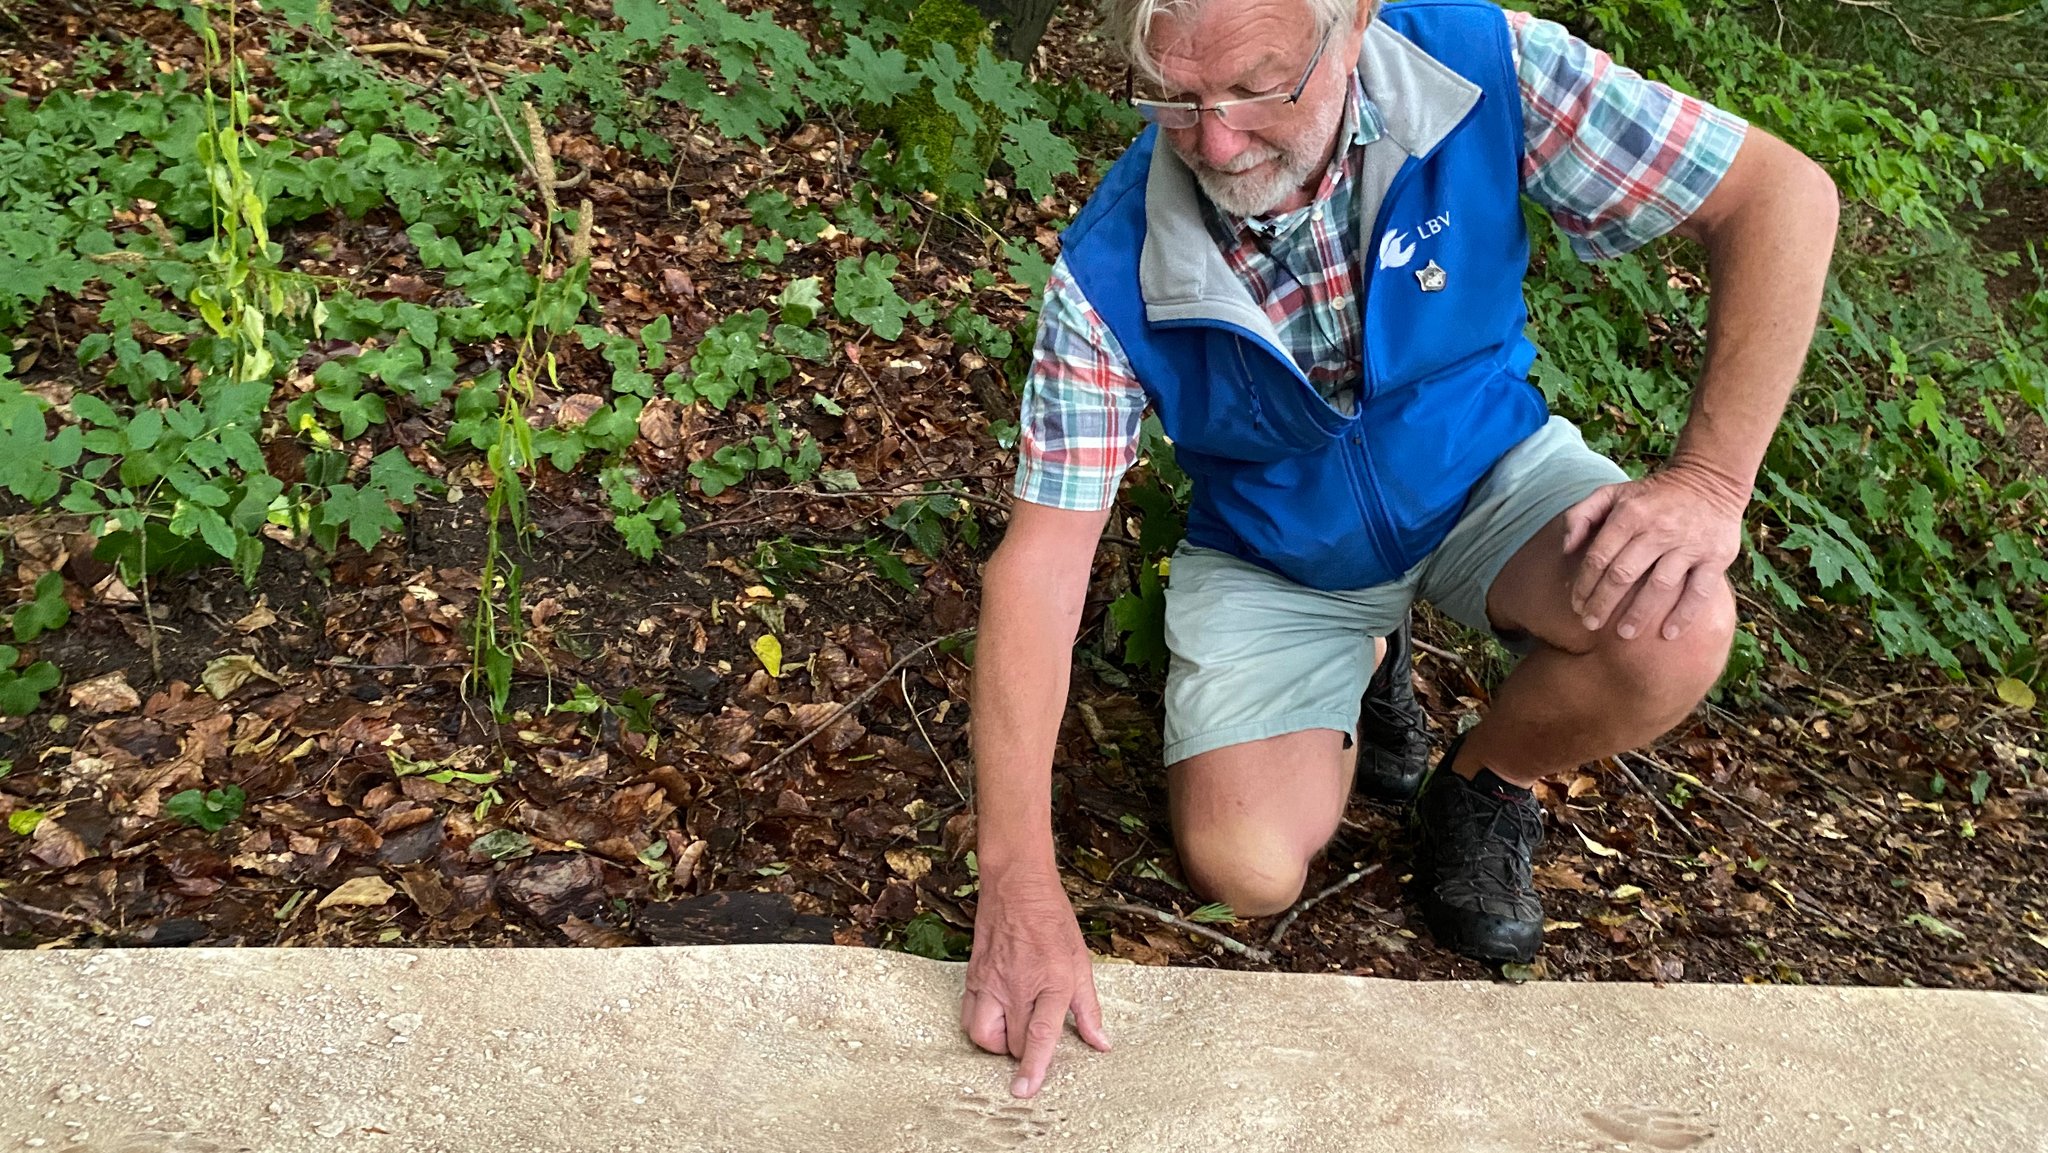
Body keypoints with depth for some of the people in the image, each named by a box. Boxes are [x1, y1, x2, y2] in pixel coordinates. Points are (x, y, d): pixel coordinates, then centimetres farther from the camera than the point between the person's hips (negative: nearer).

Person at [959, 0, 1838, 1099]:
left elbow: (1783, 194, -22)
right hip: (1275, 548, 0)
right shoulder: (1111, 273, -28)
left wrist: (1707, 483, -34)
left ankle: (1484, 789, 6)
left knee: (1670, 631, -29)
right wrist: (1020, 883, -35)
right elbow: (1041, 557, -27)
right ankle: (1362, 664, 20)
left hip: (1482, 473, 0)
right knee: (1245, 871, -15)